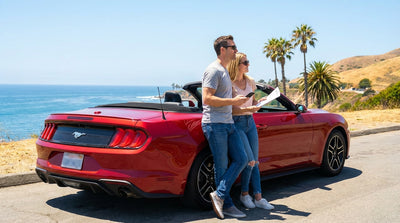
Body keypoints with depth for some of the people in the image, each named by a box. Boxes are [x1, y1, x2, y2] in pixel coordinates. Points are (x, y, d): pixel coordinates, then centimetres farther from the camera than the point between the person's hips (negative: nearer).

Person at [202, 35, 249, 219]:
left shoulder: (225, 71, 21)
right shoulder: (213, 70, -11)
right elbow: (207, 99, -20)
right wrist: (233, 101, -17)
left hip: (228, 123, 10)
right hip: (215, 124, -10)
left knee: (241, 159, 4)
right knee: (221, 166, -2)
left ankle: (219, 195, 5)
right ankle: (227, 205, 8)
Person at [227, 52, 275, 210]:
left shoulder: (250, 81, 10)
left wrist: (259, 103, -1)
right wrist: (246, 109, -25)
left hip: (250, 122, 7)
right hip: (237, 123, -7)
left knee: (255, 162, 5)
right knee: (249, 160, -10)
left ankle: (258, 198, 9)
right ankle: (244, 194, 10)